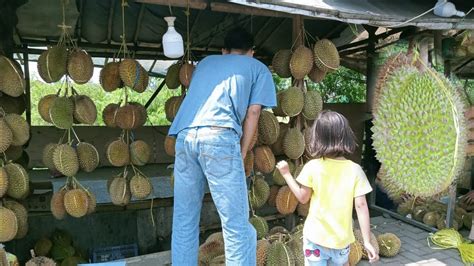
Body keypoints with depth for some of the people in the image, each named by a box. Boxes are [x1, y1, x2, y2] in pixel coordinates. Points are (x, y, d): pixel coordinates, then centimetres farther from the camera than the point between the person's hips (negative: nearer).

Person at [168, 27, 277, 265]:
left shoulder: (205, 62, 32)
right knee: (236, 224, 0)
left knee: (184, 220, 13)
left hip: (184, 135, 5)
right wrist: (242, 152, 12)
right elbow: (253, 112, 9)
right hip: (219, 136, -5)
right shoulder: (258, 68, 20)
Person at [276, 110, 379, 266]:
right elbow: (361, 206, -11)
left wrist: (286, 174, 8)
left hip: (316, 236, -1)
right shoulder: (355, 170, -10)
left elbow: (303, 198, -2)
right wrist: (367, 241, -5)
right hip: (341, 238, 2)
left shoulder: (312, 167, -13)